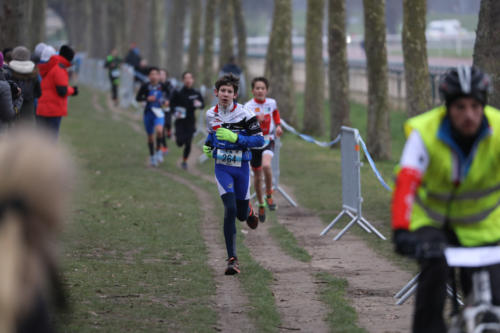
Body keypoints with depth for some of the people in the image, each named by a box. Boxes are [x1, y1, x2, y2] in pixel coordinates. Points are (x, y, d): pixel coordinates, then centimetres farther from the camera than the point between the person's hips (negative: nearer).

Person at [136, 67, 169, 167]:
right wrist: (147, 99, -17)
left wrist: (164, 101, -2)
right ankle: (152, 156, 30)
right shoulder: (145, 86, -8)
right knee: (150, 136, 10)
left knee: (159, 130, -27)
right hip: (149, 112, 1)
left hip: (159, 112, -1)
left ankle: (158, 150, -7)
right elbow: (137, 98, -1)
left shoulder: (162, 86, -4)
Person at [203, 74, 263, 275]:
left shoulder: (244, 114, -10)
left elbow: (259, 140, -12)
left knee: (241, 215, 9)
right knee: (230, 209, -16)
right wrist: (208, 144, 5)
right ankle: (232, 259, -12)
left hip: (241, 167, -1)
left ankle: (249, 210, 51)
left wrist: (235, 138, -22)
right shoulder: (211, 114, 3)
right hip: (222, 168, 1)